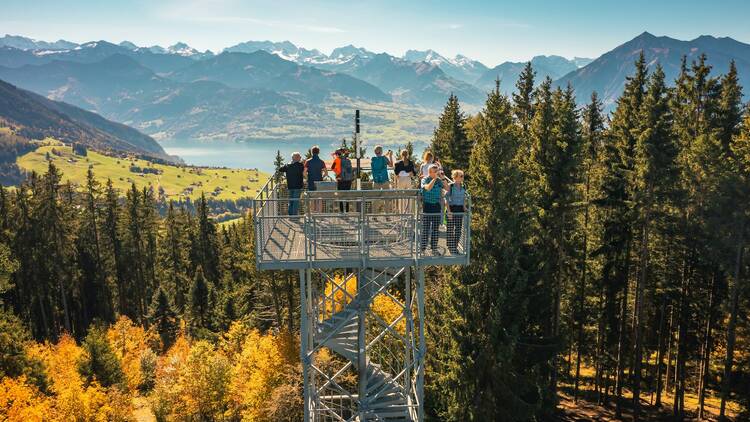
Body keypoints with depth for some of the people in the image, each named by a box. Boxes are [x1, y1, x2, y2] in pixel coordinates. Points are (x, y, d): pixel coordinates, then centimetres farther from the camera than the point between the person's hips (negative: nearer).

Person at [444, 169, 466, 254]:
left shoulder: (463, 188, 9)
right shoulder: (450, 186, -8)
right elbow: (446, 199, -10)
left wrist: (464, 208, 5)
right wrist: (448, 210, -16)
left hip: (460, 209, 5)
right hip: (452, 209, -5)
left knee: (458, 229, 7)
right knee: (450, 229, 1)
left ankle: (455, 247, 19)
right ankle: (450, 247, 12)